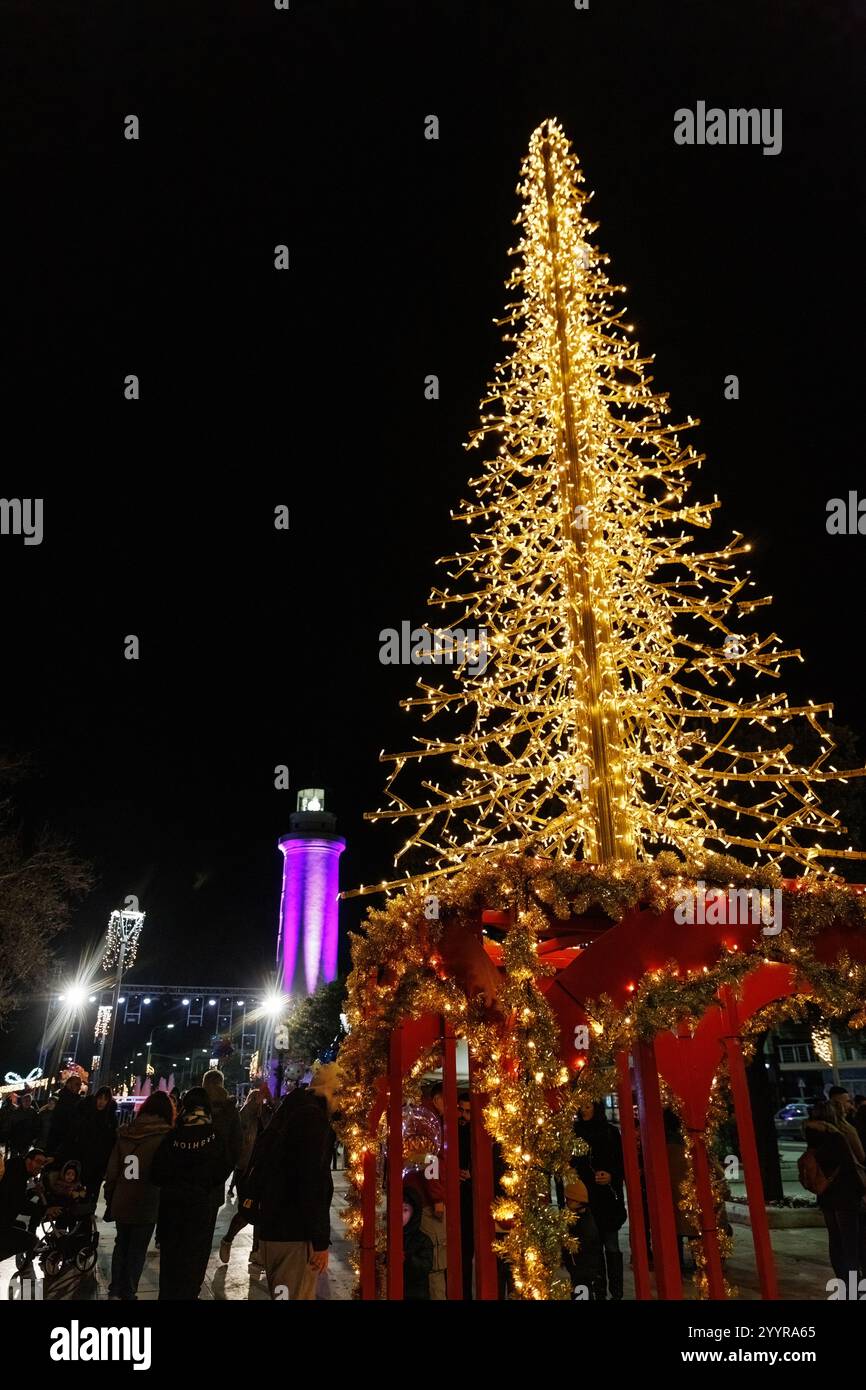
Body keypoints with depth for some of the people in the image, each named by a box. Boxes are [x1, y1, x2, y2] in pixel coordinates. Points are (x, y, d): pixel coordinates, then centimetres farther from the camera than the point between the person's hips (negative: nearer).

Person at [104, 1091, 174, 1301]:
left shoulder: (125, 1133, -1)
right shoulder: (165, 1136, -12)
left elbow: (112, 1170, 3)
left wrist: (109, 1197, 13)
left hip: (121, 1202, 4)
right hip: (146, 1204, -4)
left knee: (121, 1244, 23)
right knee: (137, 1250, 12)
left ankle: (115, 1288, 31)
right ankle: (127, 1293, 18)